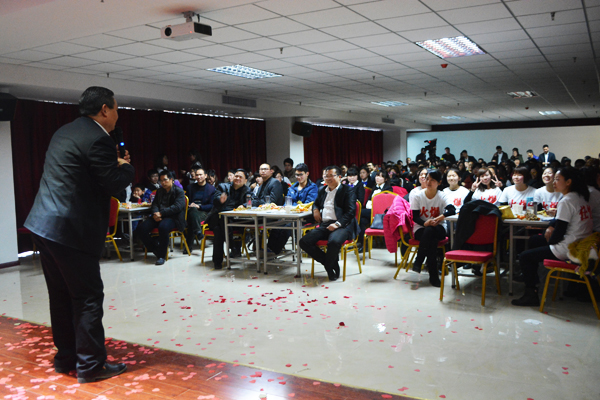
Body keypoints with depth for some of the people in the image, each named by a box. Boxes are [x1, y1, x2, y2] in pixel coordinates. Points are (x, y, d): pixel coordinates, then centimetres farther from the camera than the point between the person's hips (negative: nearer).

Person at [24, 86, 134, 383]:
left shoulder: (64, 132, 15)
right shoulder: (98, 140, -15)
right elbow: (114, 184, -15)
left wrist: (115, 164, 16)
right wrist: (126, 166, 4)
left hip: (43, 225, 10)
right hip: (71, 230, -10)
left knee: (61, 296, 17)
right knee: (88, 296, 0)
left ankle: (66, 358, 28)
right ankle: (90, 365, 9)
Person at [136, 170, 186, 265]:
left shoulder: (179, 191, 3)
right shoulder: (159, 191, 25)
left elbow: (177, 207, -12)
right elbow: (155, 204, 16)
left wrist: (161, 213, -20)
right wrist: (155, 214, -10)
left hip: (173, 218, -6)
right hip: (158, 217, 7)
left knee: (163, 227, -39)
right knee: (141, 228, -18)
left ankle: (161, 256, -23)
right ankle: (156, 249, -2)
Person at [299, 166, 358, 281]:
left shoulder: (347, 191, 4)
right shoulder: (323, 190, 24)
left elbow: (350, 212, -7)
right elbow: (316, 203, 42)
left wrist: (337, 224, -21)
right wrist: (315, 209, 16)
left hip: (342, 225, -6)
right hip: (324, 225, 6)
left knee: (334, 242, -39)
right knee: (304, 242, -15)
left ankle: (329, 265, -7)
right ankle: (331, 263, -5)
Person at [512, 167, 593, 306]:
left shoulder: (566, 201, -20)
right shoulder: (580, 198, 10)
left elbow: (559, 233, -21)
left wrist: (550, 241, -2)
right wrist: (551, 227, 8)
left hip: (568, 250, -10)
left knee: (524, 257, -2)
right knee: (534, 240, 26)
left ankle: (531, 295, 3)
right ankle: (532, 278, 34)